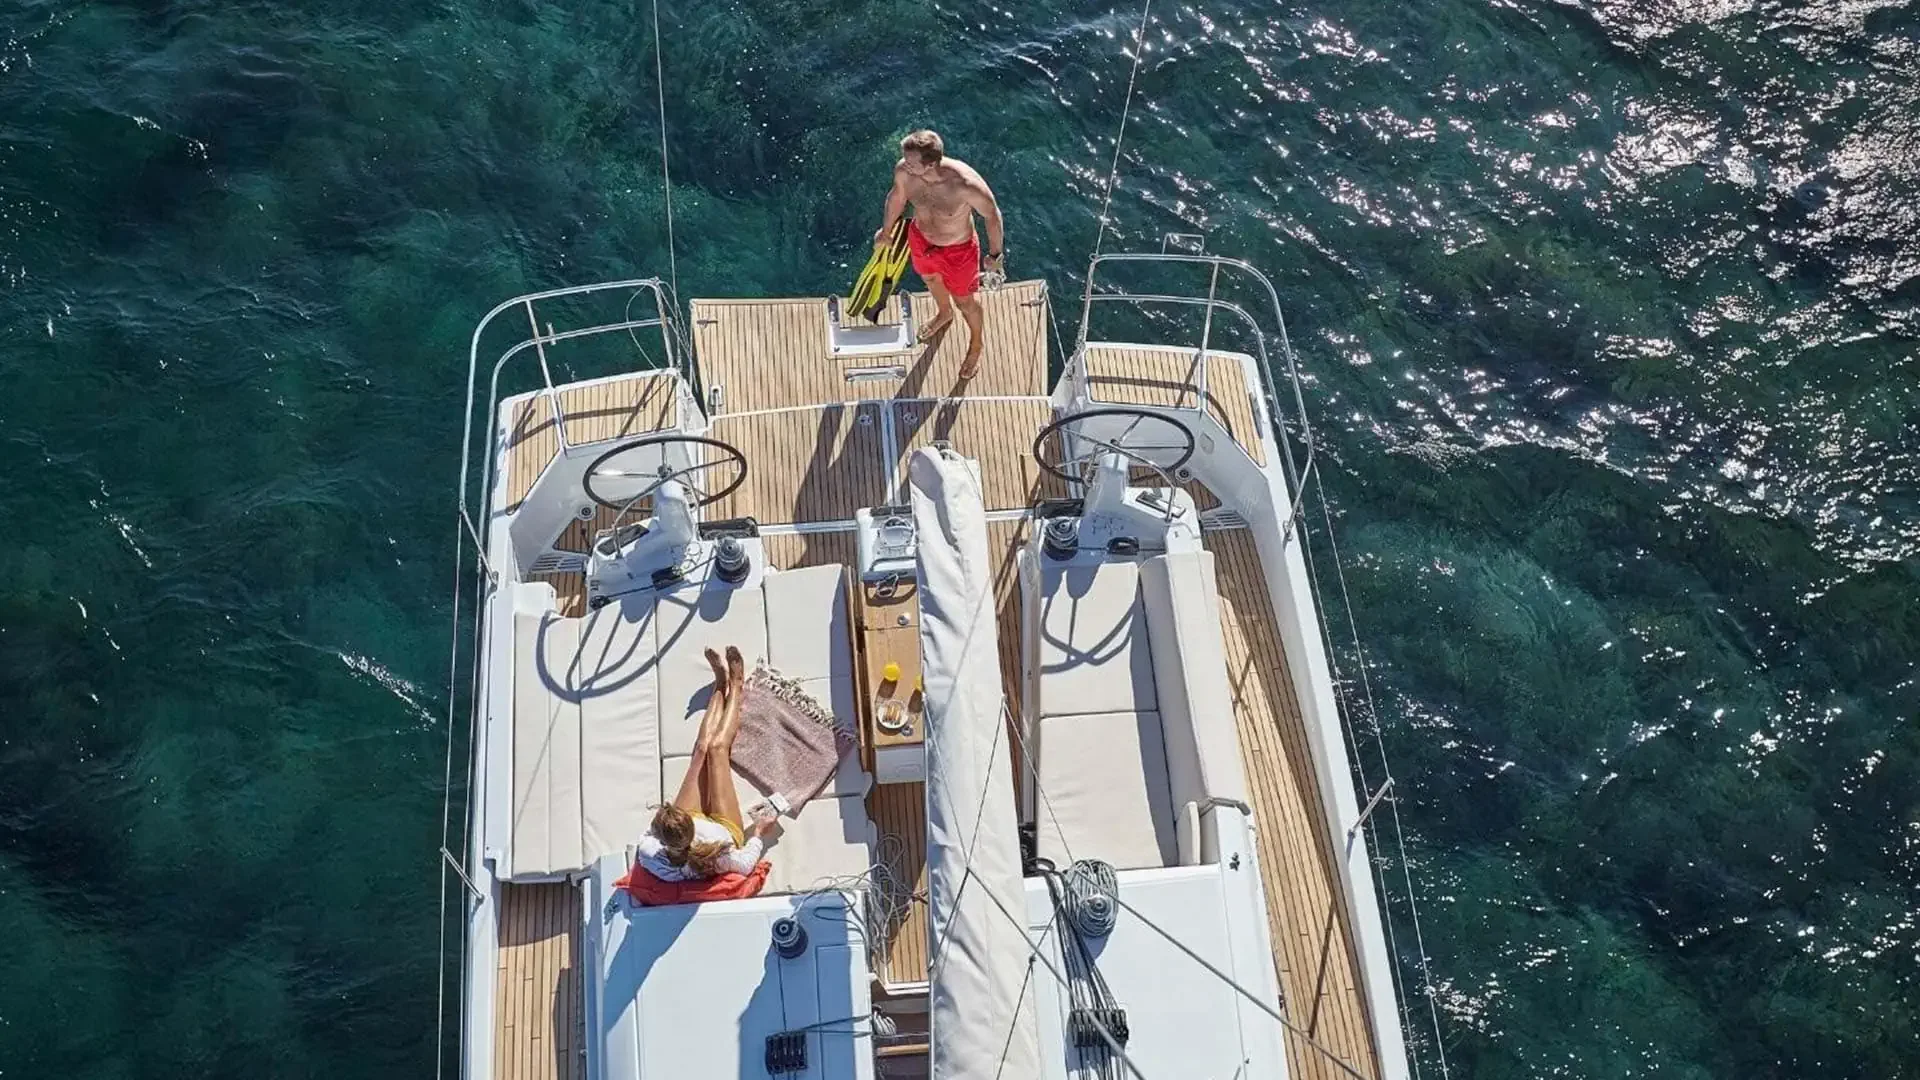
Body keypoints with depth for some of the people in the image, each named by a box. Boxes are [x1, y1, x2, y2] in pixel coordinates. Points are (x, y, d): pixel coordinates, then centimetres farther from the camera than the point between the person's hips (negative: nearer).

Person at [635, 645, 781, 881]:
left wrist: (657, 824, -9)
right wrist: (759, 834, -11)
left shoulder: (650, 856, -40)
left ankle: (721, 685, 38)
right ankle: (735, 685, 33)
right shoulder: (716, 858, -47)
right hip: (723, 826, -2)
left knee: (702, 747, 7)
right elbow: (746, 863, -24)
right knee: (717, 747, 2)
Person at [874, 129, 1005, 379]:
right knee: (931, 279, 34)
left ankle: (977, 342, 54)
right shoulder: (904, 171, -28)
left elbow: (992, 215, -22)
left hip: (957, 250, -4)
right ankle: (944, 314, 70)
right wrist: (886, 230, 14)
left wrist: (995, 254, -8)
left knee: (964, 301, 21)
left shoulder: (966, 184, -42)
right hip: (921, 239, 4)